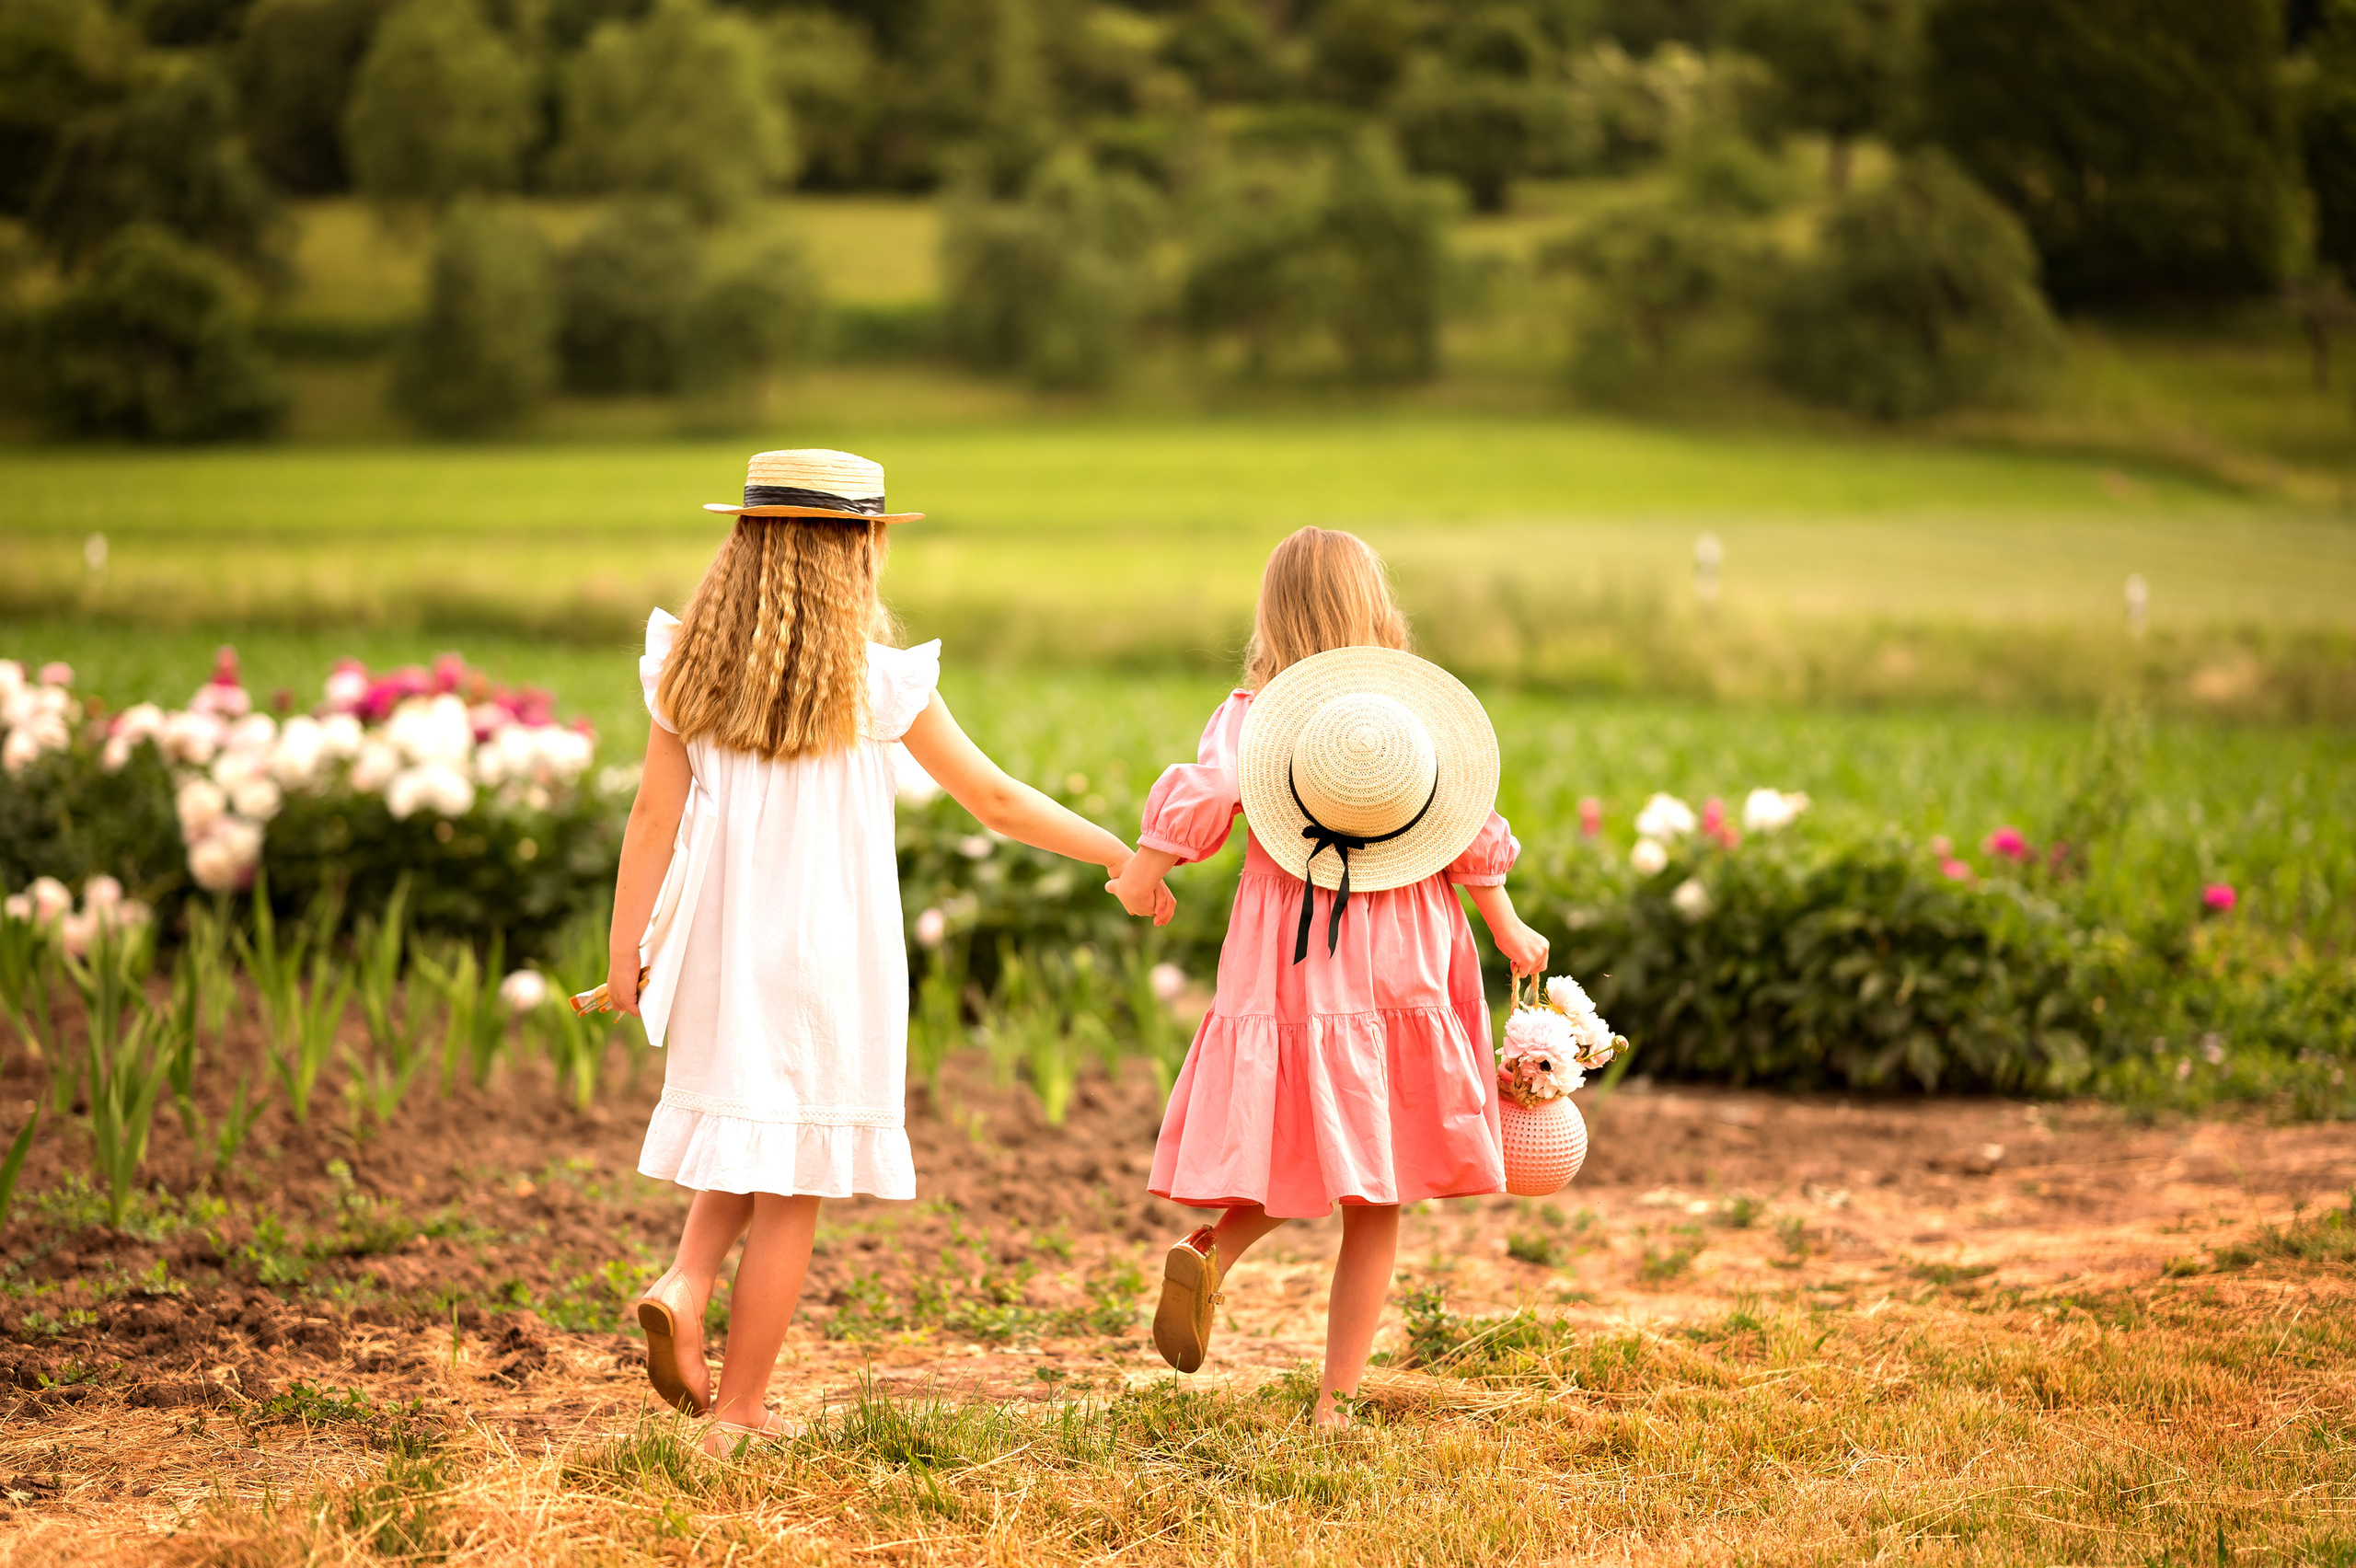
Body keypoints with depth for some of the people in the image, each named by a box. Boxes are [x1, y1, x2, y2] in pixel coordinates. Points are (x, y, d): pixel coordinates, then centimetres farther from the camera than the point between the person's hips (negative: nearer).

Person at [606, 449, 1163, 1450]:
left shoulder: (690, 672, 0)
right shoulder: (879, 684, -9)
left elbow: (653, 820, -2)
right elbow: (996, 802, -3)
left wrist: (627, 956, 2)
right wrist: (1119, 853, 9)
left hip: (719, 954, 4)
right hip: (825, 956, -4)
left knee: (743, 1146, 22)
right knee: (791, 1189, 4)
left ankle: (682, 1286, -6)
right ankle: (738, 1412, 7)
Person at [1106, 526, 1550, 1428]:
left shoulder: (1252, 711, 0)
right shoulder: (1422, 710, 2)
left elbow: (1204, 794, -16)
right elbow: (1470, 837, 3)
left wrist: (1143, 875, -1)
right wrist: (1507, 929, 17)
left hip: (1284, 975, 0)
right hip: (1399, 976, 0)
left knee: (1289, 1162, 16)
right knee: (1375, 1203, 6)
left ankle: (1208, 1250, -15)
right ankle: (1336, 1400, 3)